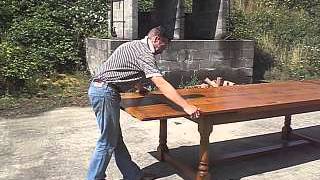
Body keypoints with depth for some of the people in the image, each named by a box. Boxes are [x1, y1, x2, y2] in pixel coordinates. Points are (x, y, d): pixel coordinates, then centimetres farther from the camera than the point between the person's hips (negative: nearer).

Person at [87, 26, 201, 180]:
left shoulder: (134, 45, 18)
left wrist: (140, 88, 47)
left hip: (97, 89, 11)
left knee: (116, 139, 14)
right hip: (105, 93, -11)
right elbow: (161, 84, -23)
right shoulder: (144, 53, -12)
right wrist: (186, 106, -26)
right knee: (108, 143, 0)